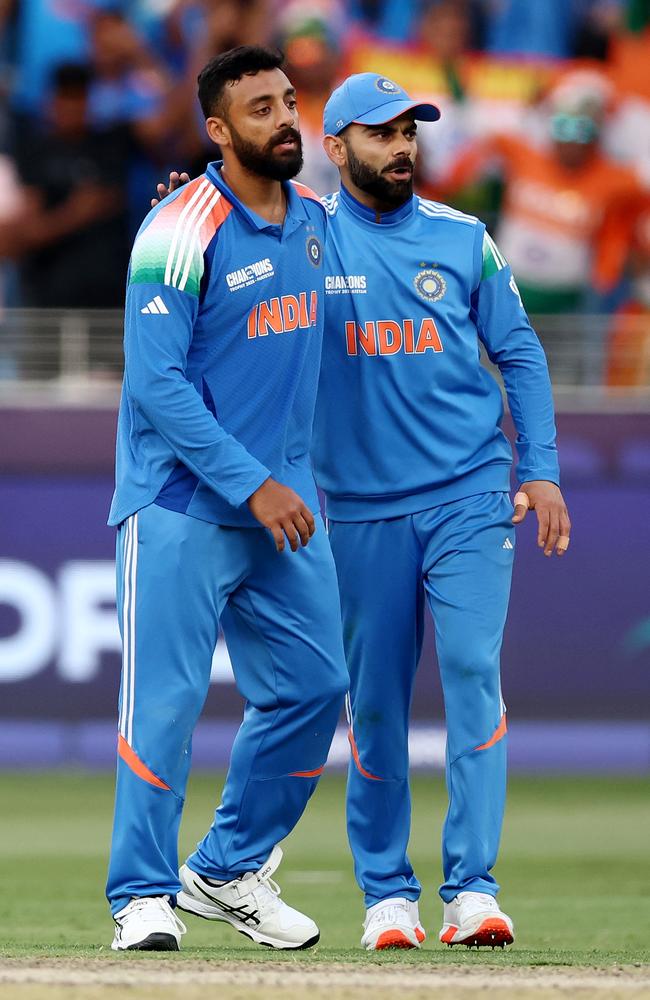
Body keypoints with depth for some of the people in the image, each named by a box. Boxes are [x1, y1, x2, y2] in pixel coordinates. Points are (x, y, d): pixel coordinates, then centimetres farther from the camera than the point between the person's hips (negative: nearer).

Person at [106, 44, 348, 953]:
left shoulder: (314, 220, 9)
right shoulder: (181, 235, -14)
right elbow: (156, 382, -18)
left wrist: (289, 482, 16)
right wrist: (252, 485, -21)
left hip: (283, 499, 7)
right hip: (182, 504, -7)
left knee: (312, 688, 8)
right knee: (165, 702, -6)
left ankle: (229, 873, 22)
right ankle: (144, 896, 3)